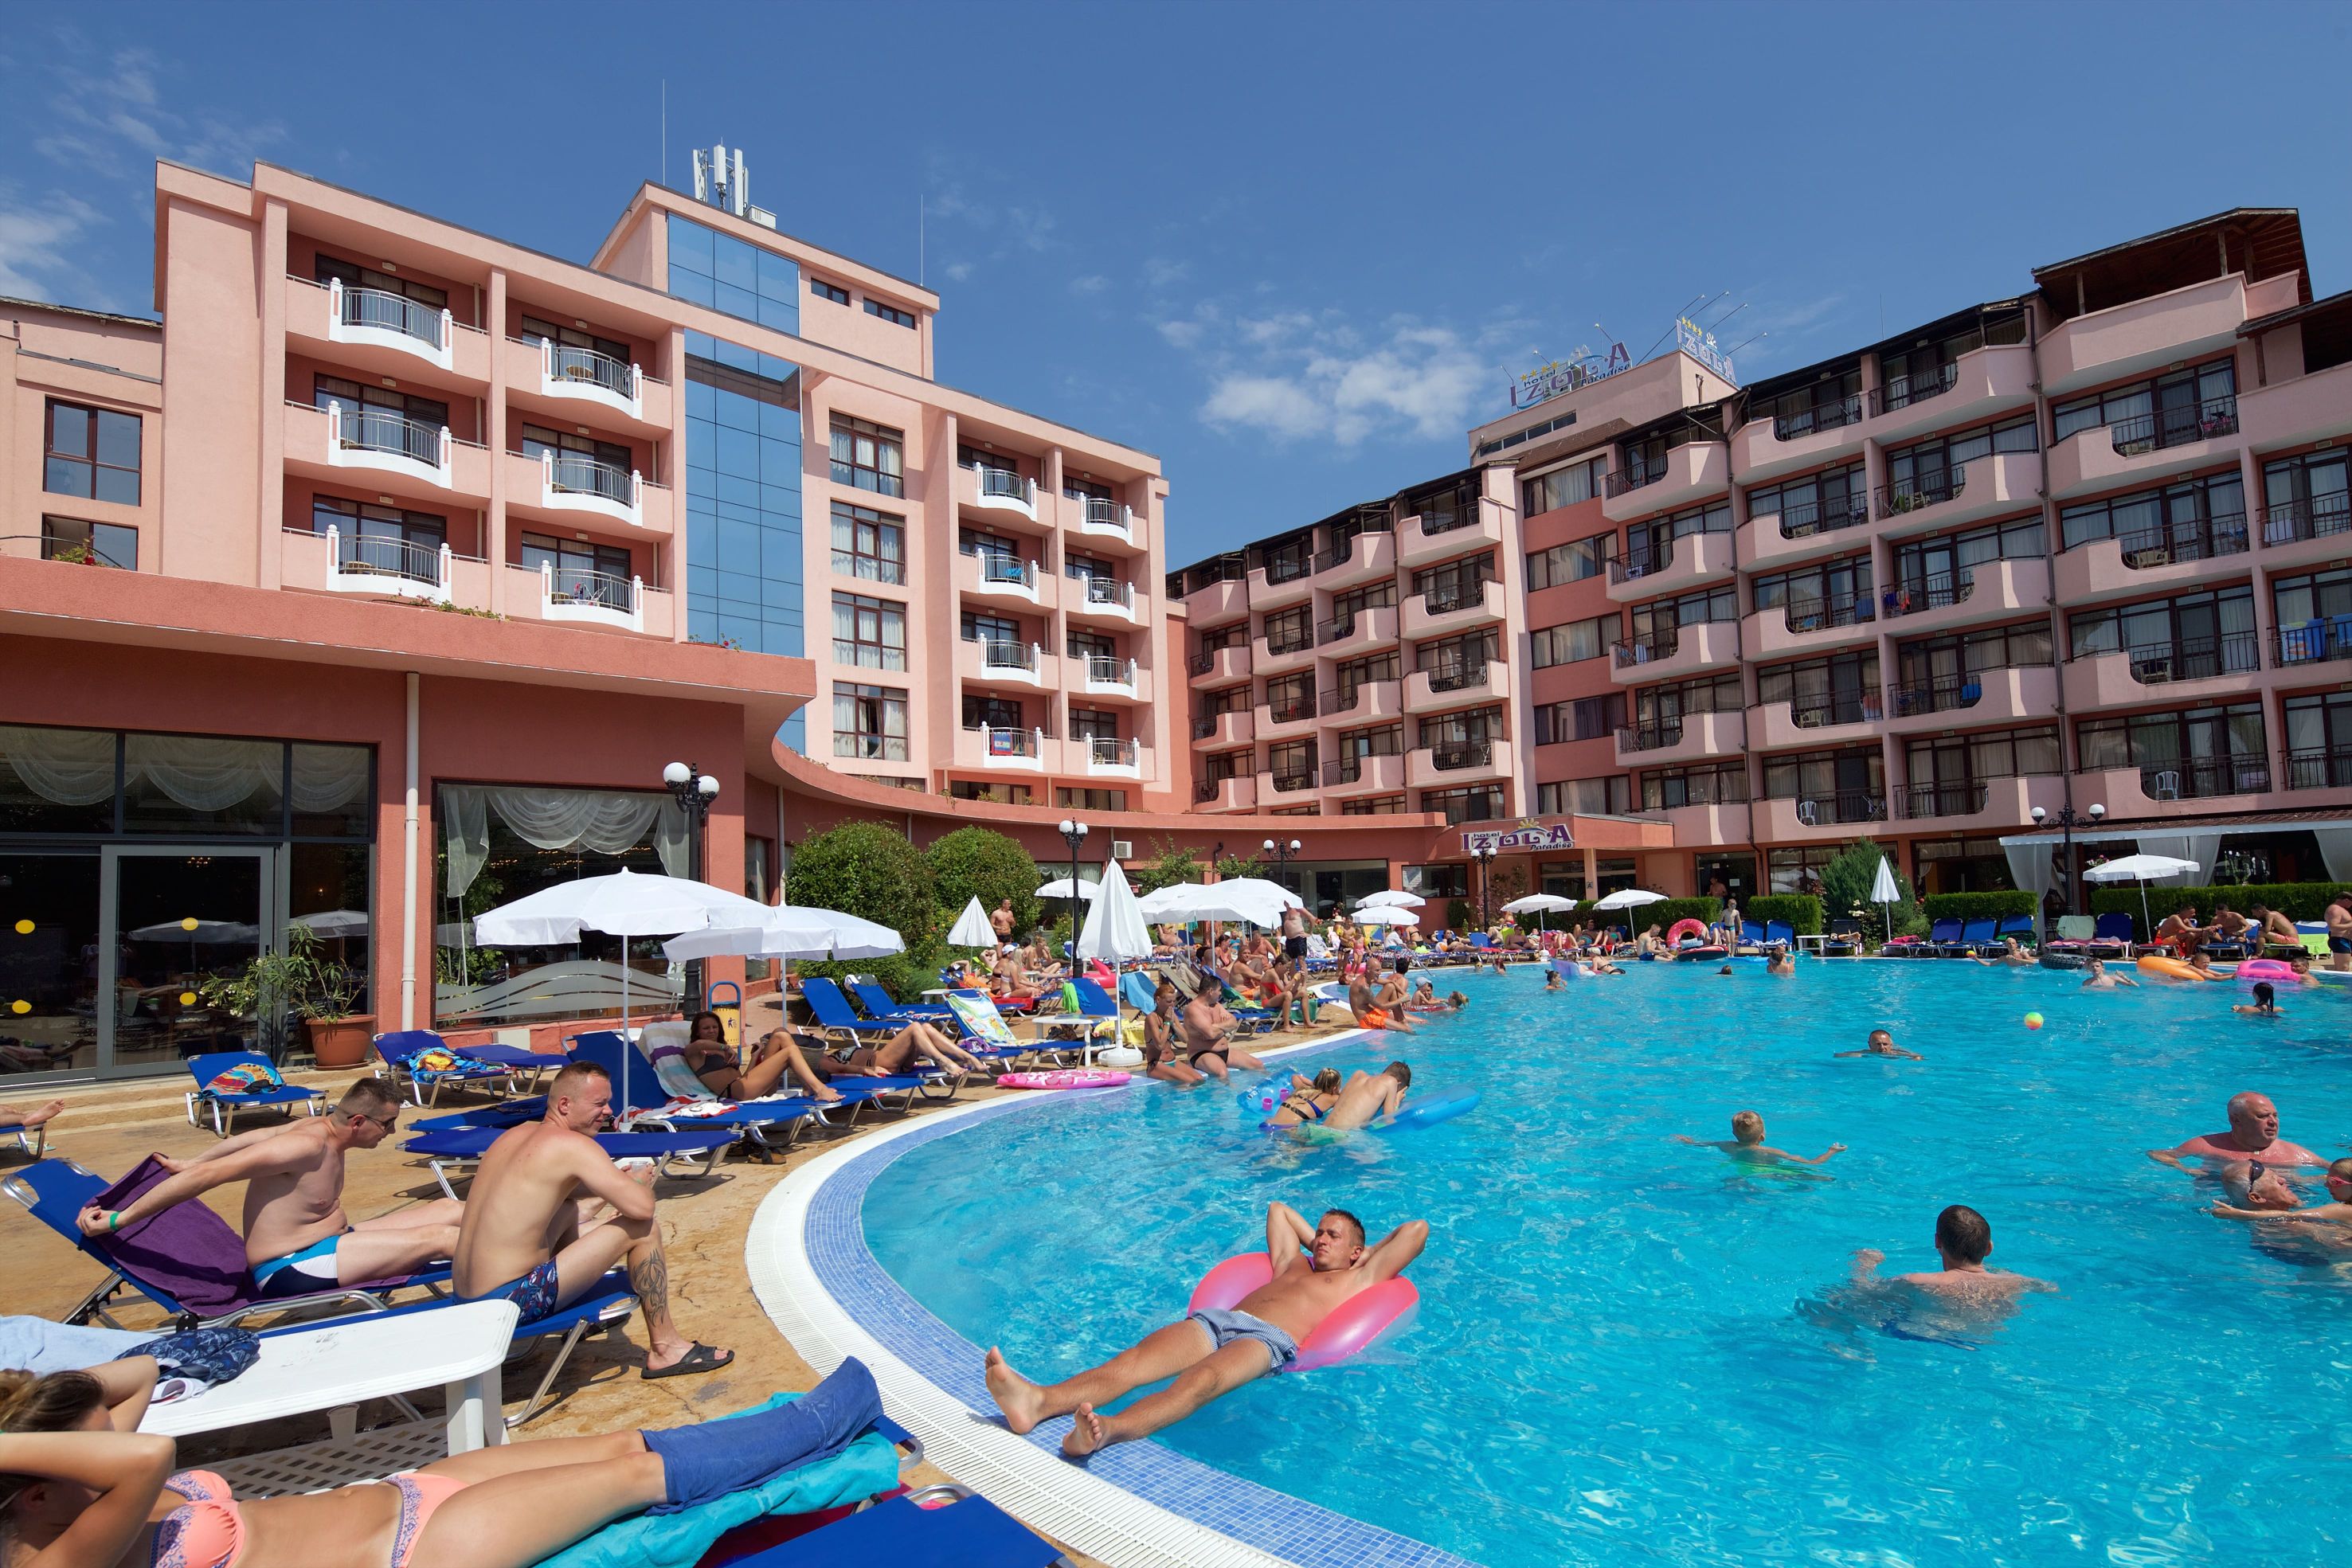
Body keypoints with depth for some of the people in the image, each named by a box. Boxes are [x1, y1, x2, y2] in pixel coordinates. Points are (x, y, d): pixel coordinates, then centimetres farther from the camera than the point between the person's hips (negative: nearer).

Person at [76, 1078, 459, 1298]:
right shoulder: (307, 1145, -25)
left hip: (334, 1239, 9)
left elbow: (252, 1138, 17)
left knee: (449, 1209, 1)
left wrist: (188, 1164, 29)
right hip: (291, 1270, -9)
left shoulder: (324, 1128, 3)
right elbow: (207, 1175, -24)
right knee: (440, 1238, -22)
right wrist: (119, 1219, -22)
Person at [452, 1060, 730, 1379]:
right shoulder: (573, 1145, -14)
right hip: (511, 1302, -9)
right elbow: (643, 1207, -19)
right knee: (644, 1228, -6)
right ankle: (666, 1349, 3)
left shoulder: (515, 1135, 11)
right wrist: (639, 1182, 5)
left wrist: (616, 1182, 17)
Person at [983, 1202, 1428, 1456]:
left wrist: (1369, 1252, 36)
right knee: (1136, 1358, -24)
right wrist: (1312, 1238, 53)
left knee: (1203, 1378, -37)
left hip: (1270, 1338, -5)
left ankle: (1108, 1430, -65)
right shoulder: (1293, 1265, 38)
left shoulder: (1358, 1279, 24)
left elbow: (1417, 1229, 23)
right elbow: (1277, 1209, 53)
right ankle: (1037, 1401, -48)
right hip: (1217, 1318, 5)